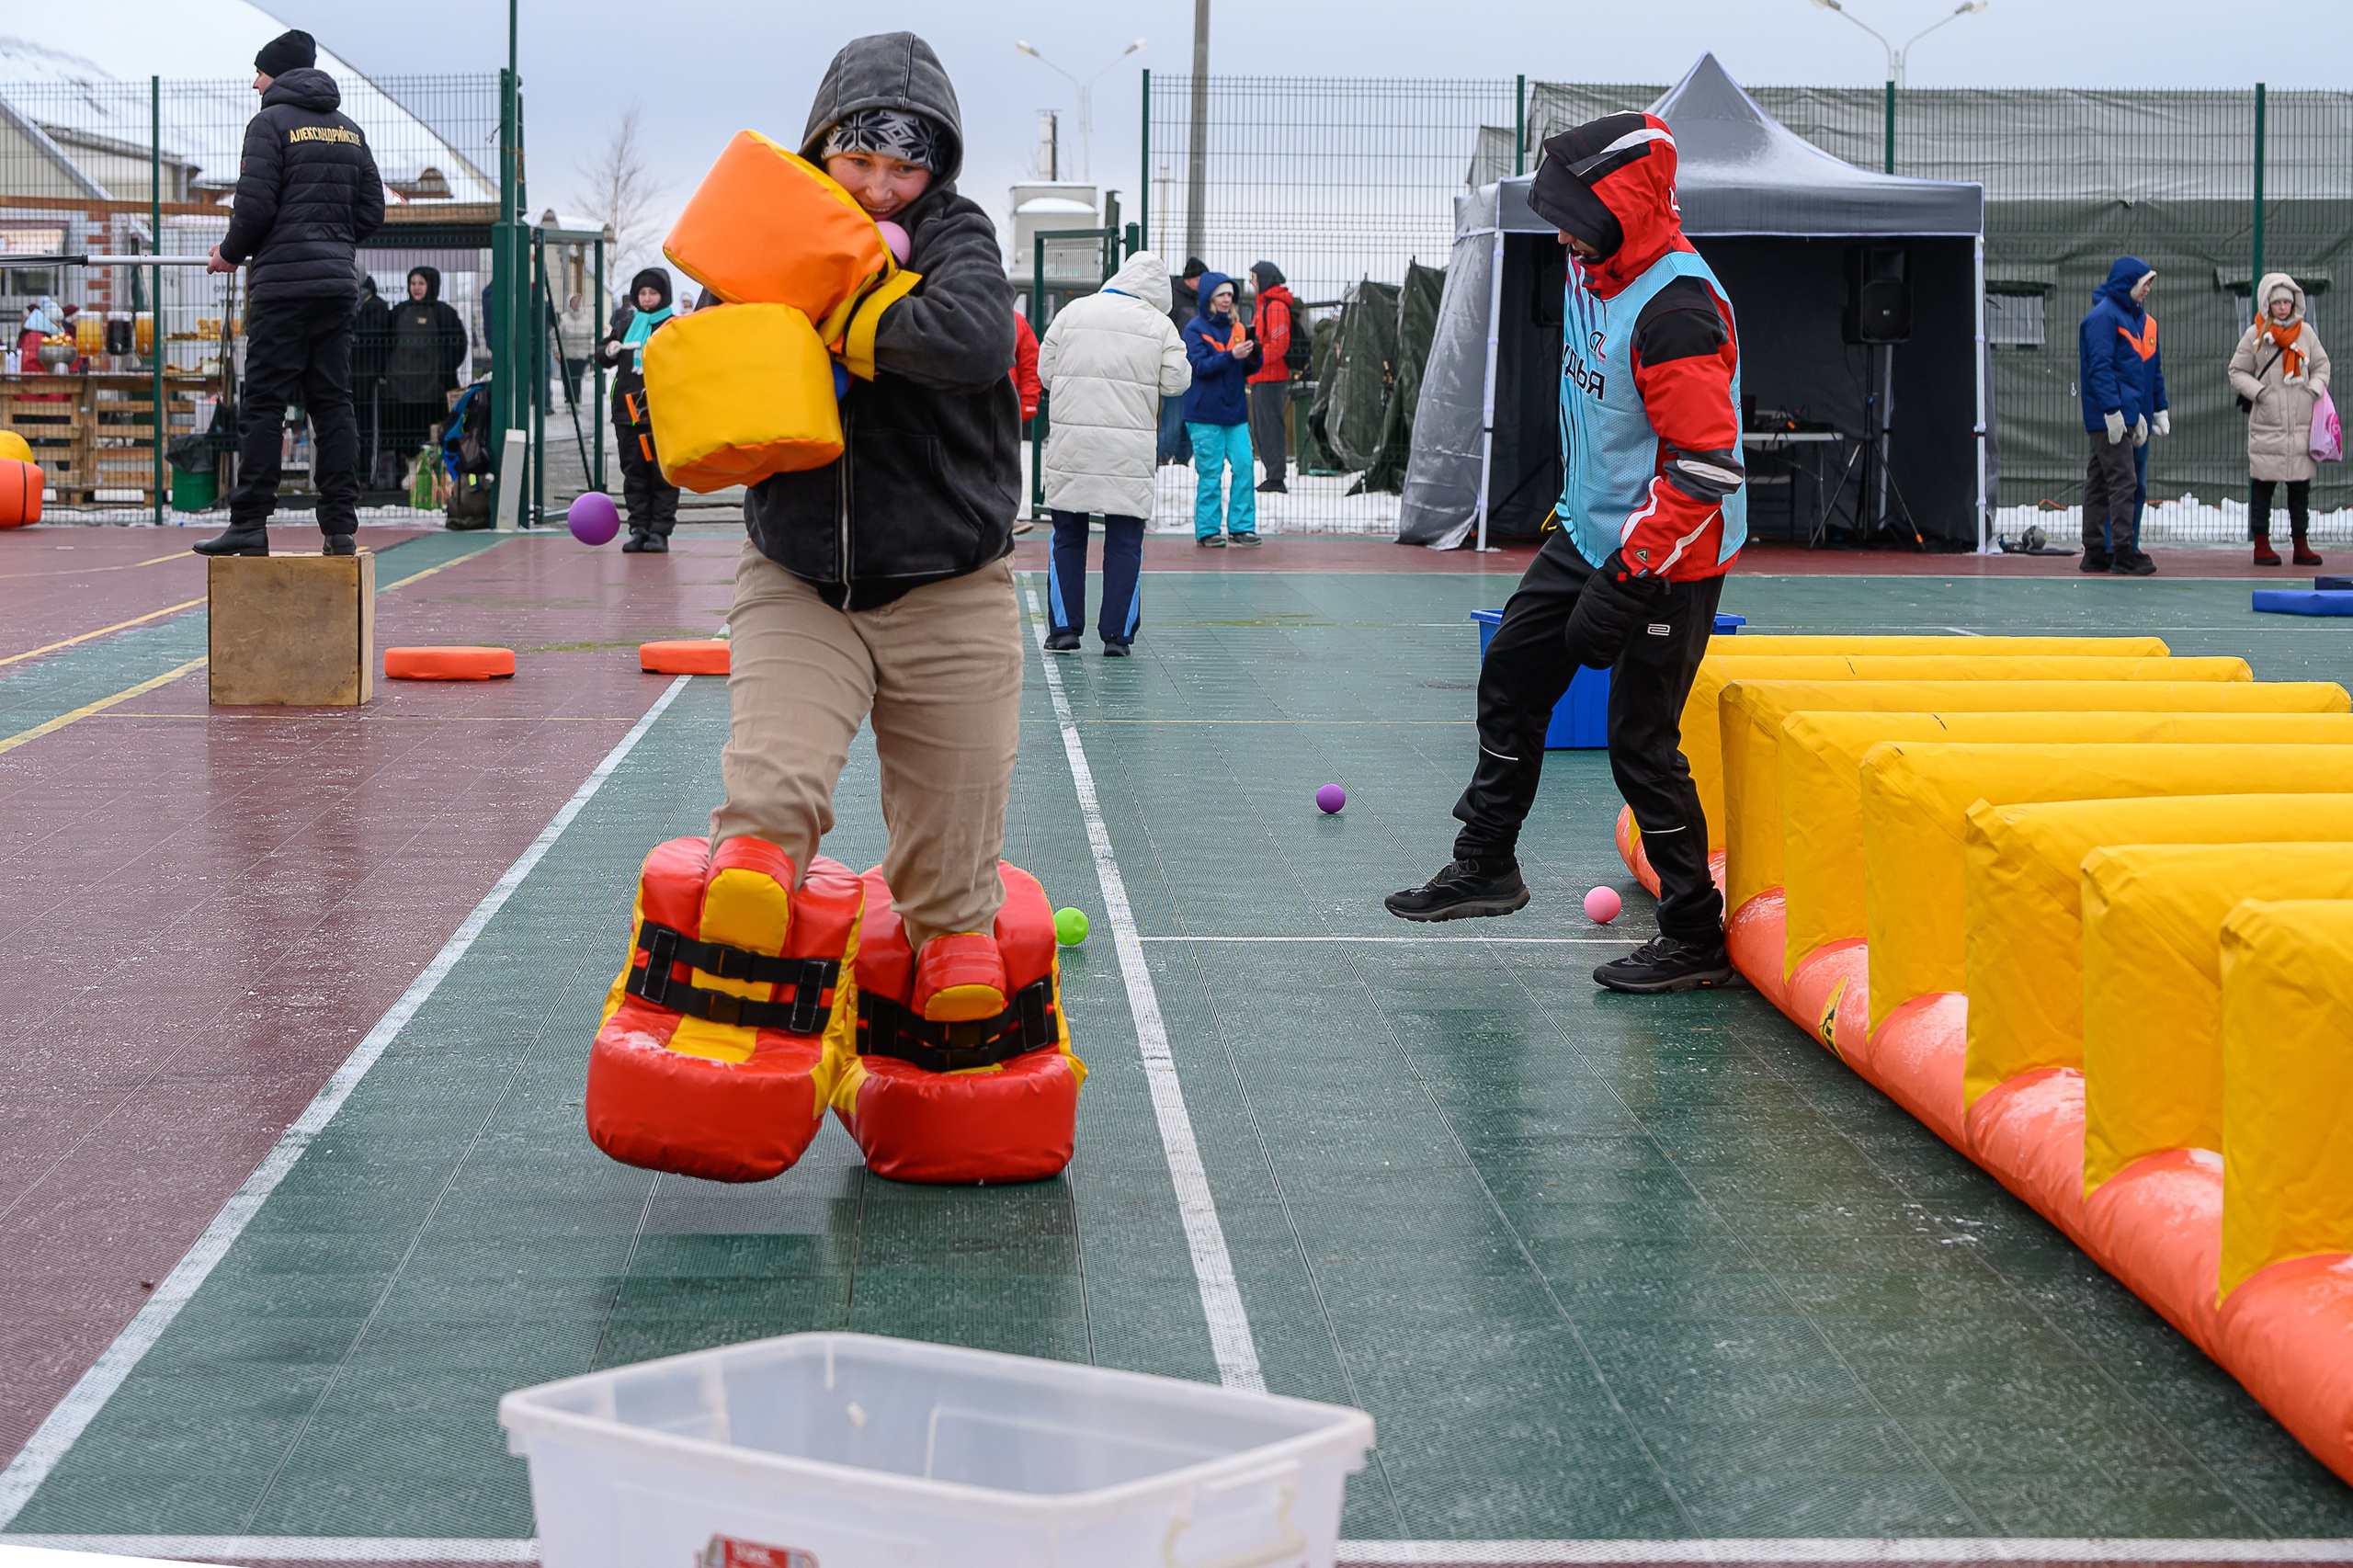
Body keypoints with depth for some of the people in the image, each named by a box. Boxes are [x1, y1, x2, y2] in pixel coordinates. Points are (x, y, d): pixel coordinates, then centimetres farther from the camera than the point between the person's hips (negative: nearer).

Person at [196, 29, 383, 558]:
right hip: (338, 281, 6)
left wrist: (231, 254, 5)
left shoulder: (272, 123, -3)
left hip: (283, 281, -6)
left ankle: (250, 524, -9)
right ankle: (341, 527, 2)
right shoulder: (349, 130, 16)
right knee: (333, 403, 6)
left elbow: (256, 207, -11)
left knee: (263, 403, -5)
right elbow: (372, 211, 14)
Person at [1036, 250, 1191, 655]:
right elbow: (1176, 381, -1)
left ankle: (1063, 629, 9)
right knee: (1124, 540, 4)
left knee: (1067, 537, 10)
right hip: (1129, 450, -1)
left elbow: (1045, 369, 8)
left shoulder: (1074, 311, 4)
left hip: (1071, 442, 2)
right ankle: (1117, 634, 3)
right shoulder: (1158, 324, 0)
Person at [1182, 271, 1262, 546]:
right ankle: (1207, 530, 5)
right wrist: (1231, 356, -24)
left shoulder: (1236, 327, 13)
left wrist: (1253, 357, -8)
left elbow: (1247, 370, 14)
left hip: (1235, 411, 5)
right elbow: (1199, 366, -14)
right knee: (1210, 472, -3)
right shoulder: (1195, 328, -3)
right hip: (1205, 414, -5)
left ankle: (1241, 526, 8)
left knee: (1244, 467, -1)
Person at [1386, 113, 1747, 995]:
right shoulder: (1596, 274, 4)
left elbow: (1705, 469, -28)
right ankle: (1486, 865, 32)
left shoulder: (1677, 311, -26)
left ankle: (1696, 942, 7)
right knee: (1511, 675, 16)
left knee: (1641, 745, -5)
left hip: (1667, 561, -10)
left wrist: (1623, 584, -27)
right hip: (1589, 537, 10)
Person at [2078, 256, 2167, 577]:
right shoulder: (2103, 316, -9)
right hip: (2111, 419, -10)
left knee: (2136, 486, 9)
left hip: (2136, 416, 10)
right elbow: (2100, 367, -16)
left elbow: (2154, 368, 24)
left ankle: (2095, 553, 13)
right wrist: (2112, 409, -21)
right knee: (2122, 482, -12)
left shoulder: (2144, 320, 19)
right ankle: (2123, 553, -13)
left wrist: (2159, 409, 18)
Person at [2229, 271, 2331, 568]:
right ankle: (2262, 546, 6)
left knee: (2301, 487, 5)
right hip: (2266, 425, -3)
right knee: (2263, 486, -1)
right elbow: (2237, 372, 4)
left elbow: (2321, 365, 17)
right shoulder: (2256, 335, 0)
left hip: (2301, 426, 3)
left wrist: (2315, 388, -1)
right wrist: (2259, 391, -11)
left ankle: (2301, 545, 10)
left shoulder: (2305, 332, 8)